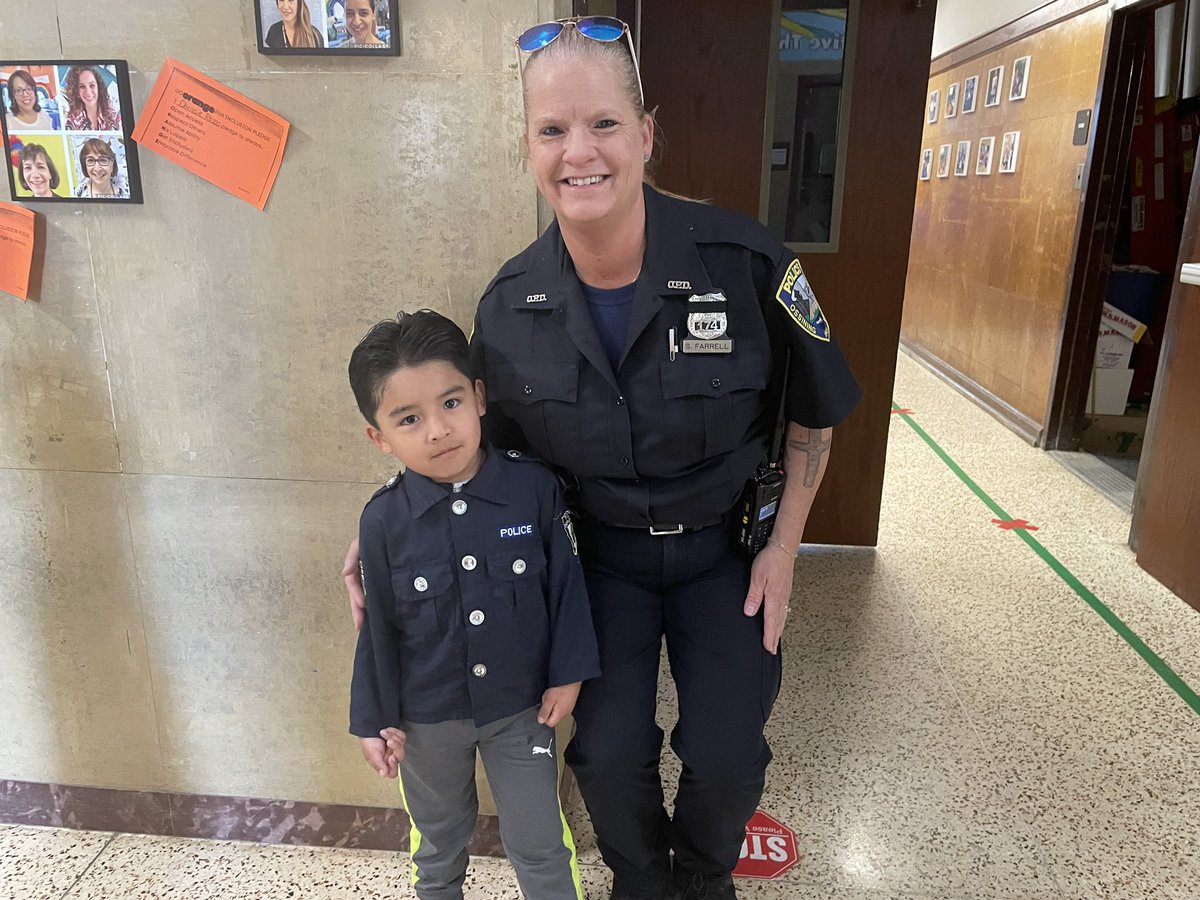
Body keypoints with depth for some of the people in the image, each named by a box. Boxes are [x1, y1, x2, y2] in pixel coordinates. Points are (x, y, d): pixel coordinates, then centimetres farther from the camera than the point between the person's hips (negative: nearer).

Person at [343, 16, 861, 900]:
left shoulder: (745, 261, -22)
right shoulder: (509, 305, -14)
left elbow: (813, 411, -6)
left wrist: (784, 545, -6)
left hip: (724, 546, -1)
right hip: (604, 552, 1)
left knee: (726, 753, -1)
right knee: (610, 750, -2)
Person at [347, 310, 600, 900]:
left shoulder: (534, 487, -19)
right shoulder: (383, 520, -17)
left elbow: (565, 583, -8)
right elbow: (380, 627, -6)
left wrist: (566, 674, -5)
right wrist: (377, 719, -1)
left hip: (521, 707, -1)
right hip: (427, 717, 1)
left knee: (539, 845, 17)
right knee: (438, 840, 27)